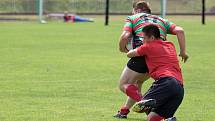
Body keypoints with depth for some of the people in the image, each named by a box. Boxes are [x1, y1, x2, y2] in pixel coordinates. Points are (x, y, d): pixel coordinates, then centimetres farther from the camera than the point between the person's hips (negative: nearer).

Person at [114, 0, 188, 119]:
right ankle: (125, 110, 33)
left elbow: (125, 36, -5)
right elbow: (179, 31, 10)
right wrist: (183, 51, 8)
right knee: (137, 82, 29)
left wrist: (123, 49, 13)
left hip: (142, 55, -6)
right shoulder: (161, 20, 26)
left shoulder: (132, 18, 14)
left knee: (123, 84, 5)